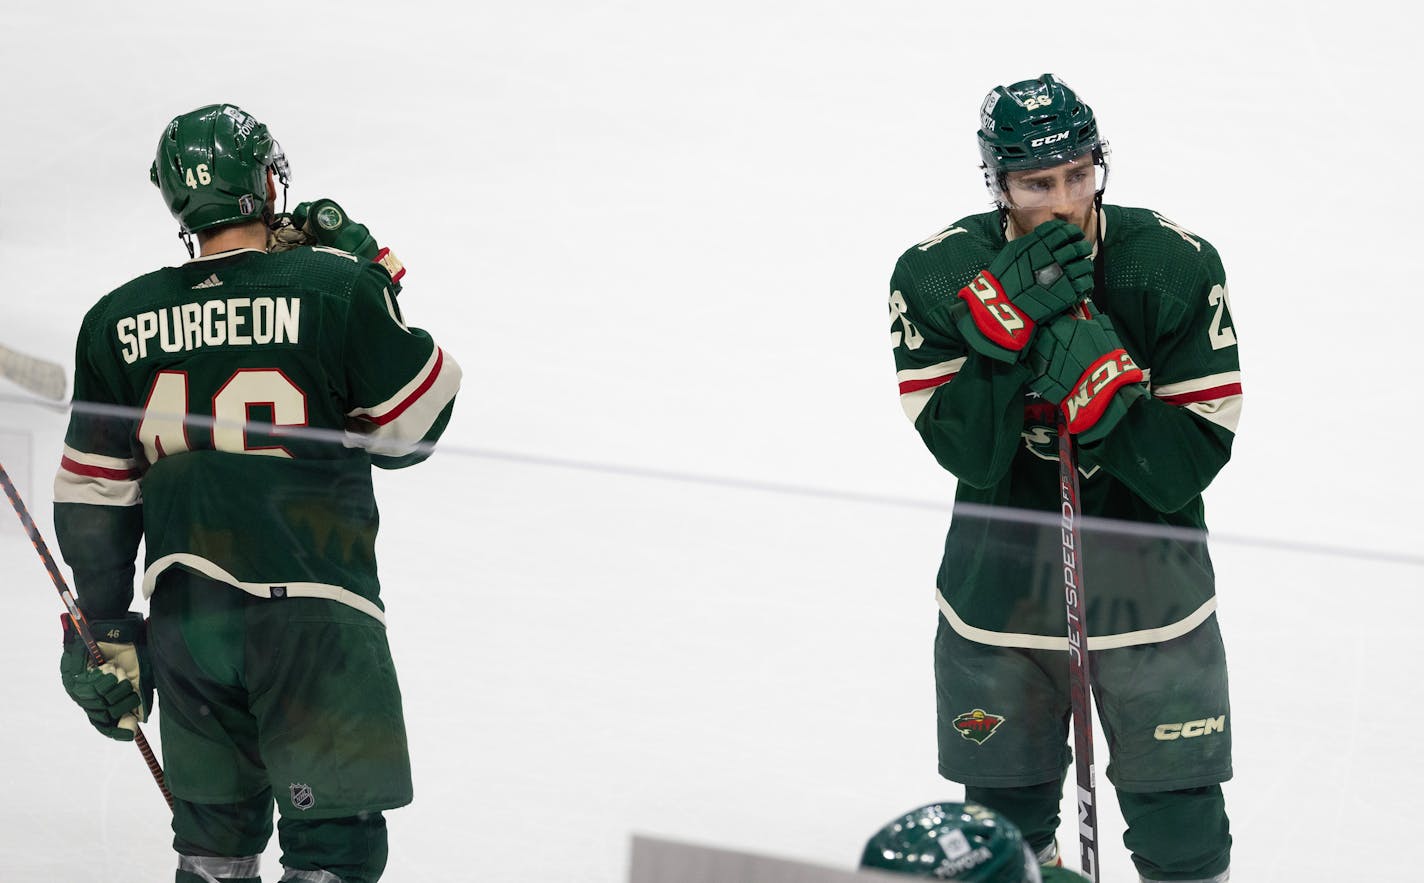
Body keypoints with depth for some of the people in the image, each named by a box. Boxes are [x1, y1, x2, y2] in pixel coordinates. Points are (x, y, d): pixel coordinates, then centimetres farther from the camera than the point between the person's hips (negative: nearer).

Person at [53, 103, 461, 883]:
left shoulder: (118, 322, 4)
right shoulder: (335, 292, -9)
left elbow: (94, 498, 8)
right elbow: (411, 431, 1)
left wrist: (105, 633, 18)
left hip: (184, 614, 5)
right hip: (312, 612, -5)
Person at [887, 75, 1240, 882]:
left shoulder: (1177, 265, -15)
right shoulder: (936, 276, -13)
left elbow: (1200, 454, -16)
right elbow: (969, 456, -18)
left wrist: (1105, 388, -32)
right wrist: (1005, 326, -30)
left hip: (1146, 565, -1)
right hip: (1002, 568, 1)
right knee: (1005, 815, 13)